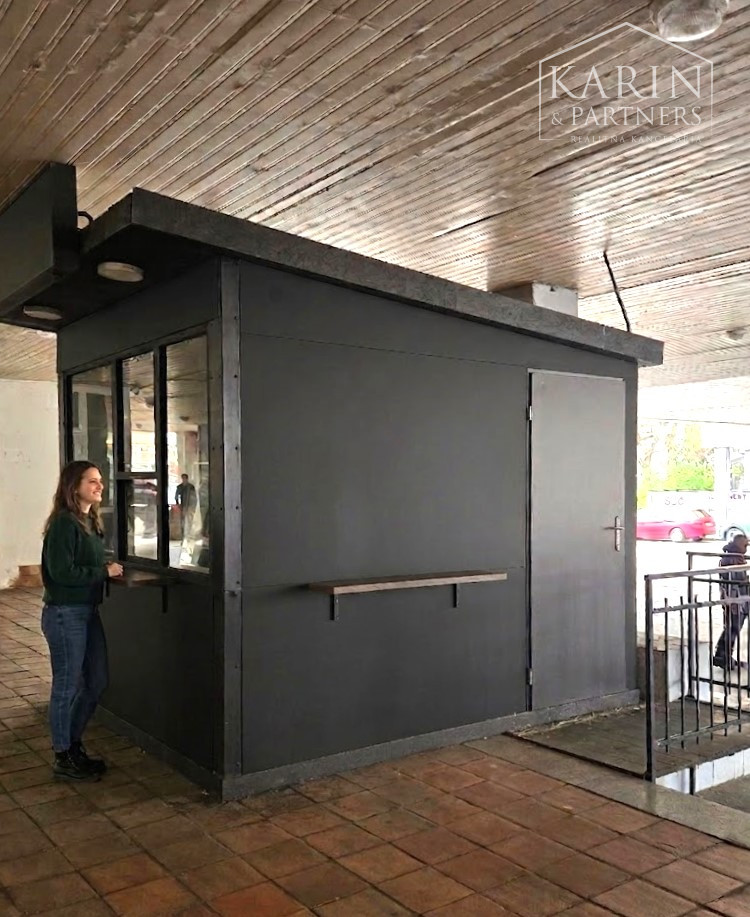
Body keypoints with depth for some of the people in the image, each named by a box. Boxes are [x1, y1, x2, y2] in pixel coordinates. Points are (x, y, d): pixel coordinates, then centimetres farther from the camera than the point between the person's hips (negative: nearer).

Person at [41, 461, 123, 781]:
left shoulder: (90, 521, 10)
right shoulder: (64, 523, -17)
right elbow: (61, 571, -23)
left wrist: (109, 571, 2)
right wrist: (105, 571, -17)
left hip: (88, 610, 9)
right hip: (65, 614, -9)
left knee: (96, 681, 15)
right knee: (67, 686, 4)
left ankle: (73, 743, 32)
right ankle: (63, 758, 20)